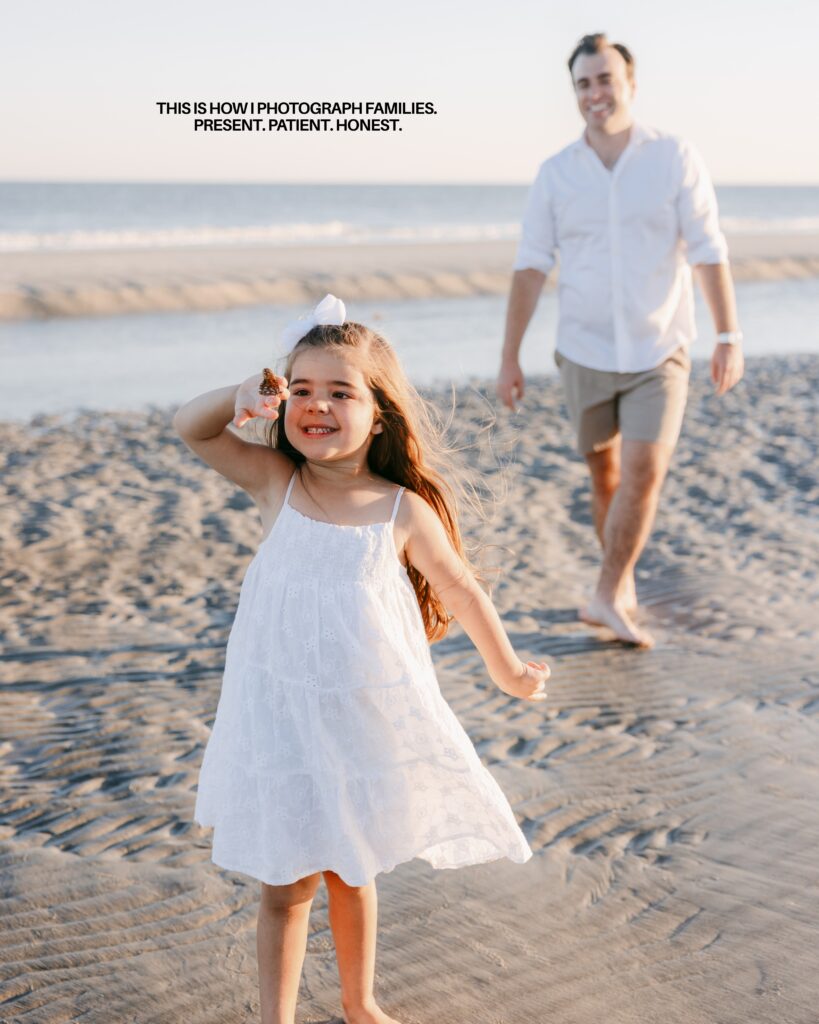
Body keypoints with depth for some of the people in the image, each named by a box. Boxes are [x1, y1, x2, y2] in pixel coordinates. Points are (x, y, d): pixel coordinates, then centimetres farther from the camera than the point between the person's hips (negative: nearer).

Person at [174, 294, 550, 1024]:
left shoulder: (403, 510, -10)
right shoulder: (275, 483, -7)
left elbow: (461, 591, 2)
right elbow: (190, 428, -8)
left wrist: (508, 670, 12)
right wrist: (243, 396, -26)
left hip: (369, 718, 0)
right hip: (282, 718, 0)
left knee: (352, 874, 20)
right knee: (285, 886, 8)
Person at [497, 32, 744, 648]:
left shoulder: (676, 159, -5)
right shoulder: (556, 174, -1)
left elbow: (709, 253, -6)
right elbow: (530, 268, -1)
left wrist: (729, 337, -12)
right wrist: (509, 359, -3)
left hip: (659, 352, -2)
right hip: (586, 354, 2)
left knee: (644, 473, -12)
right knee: (605, 476, 13)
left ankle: (607, 599, -2)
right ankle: (623, 585, 31)